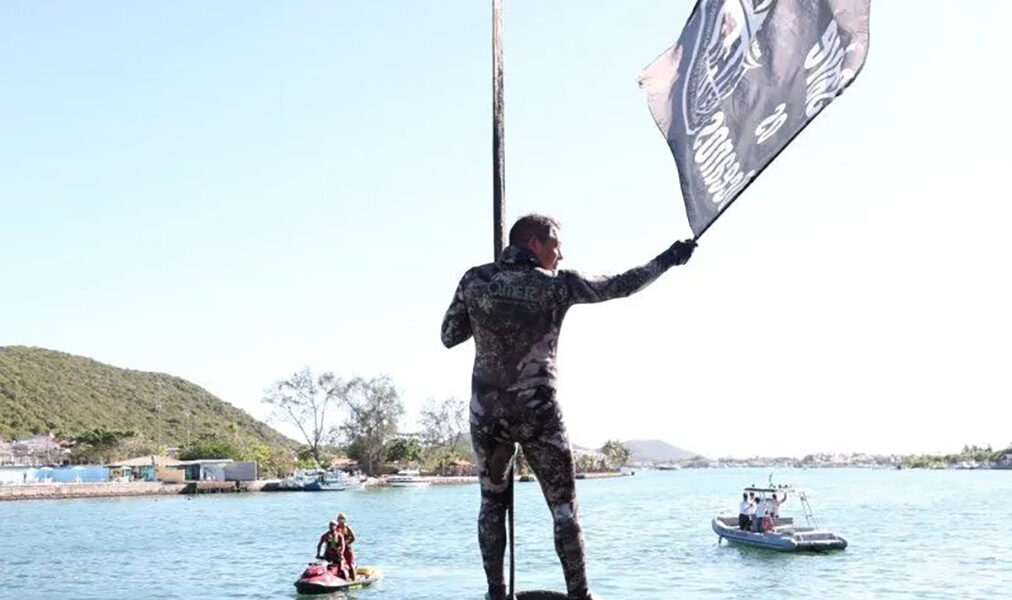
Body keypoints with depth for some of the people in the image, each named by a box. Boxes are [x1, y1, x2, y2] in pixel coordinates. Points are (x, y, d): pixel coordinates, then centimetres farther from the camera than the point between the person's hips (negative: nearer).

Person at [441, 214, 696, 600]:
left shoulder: (475, 280, 0)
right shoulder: (557, 285, -5)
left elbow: (448, 337, 7)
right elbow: (621, 286, 5)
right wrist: (667, 260, 17)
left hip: (487, 412, 3)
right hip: (539, 414, -2)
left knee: (492, 501, 17)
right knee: (563, 506, 8)